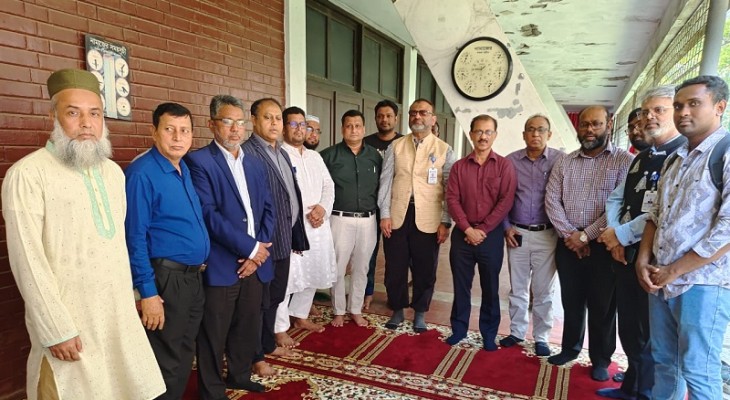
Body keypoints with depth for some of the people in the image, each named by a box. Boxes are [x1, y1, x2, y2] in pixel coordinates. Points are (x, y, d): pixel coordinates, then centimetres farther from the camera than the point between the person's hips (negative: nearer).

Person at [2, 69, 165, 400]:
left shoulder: (113, 171, 9)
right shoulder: (27, 174, -12)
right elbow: (27, 260, -14)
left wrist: (133, 295, 12)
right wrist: (57, 330, -14)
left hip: (121, 316, 6)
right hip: (68, 324, -5)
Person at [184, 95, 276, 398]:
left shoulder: (255, 165, 13)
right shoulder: (199, 162, -7)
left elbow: (268, 210, 10)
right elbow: (208, 215, -16)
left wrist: (259, 250, -4)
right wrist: (250, 247, -15)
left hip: (255, 261, 6)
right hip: (220, 264, -6)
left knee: (248, 327, 17)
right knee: (214, 334, 7)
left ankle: (240, 375, 38)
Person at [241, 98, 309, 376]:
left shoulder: (282, 153, 13)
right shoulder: (247, 152, -16)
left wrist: (296, 235, 16)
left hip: (284, 238, 9)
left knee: (275, 296, 21)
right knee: (259, 299, 7)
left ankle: (268, 343, 40)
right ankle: (256, 356, 24)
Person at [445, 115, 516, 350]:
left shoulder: (504, 166, 0)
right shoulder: (459, 167, 5)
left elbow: (506, 201, -8)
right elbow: (452, 199, -2)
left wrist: (482, 230, -12)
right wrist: (467, 228, -13)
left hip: (491, 235, -1)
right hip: (463, 234, 2)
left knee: (490, 287, 9)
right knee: (461, 285, 10)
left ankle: (489, 334, 23)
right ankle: (459, 329, 24)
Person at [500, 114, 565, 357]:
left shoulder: (560, 160, -4)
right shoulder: (511, 161, 1)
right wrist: (506, 227, -1)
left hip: (547, 234, -2)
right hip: (517, 233, 2)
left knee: (543, 290, 9)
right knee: (517, 288, 13)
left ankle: (541, 338, 23)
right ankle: (517, 331, 28)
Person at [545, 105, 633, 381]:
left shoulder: (624, 160, -4)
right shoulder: (564, 163, 8)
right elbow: (552, 201, 2)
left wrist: (585, 235, -14)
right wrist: (569, 234, -10)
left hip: (603, 245, -3)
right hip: (568, 243, 3)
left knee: (602, 306, 6)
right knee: (572, 301, 14)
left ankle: (600, 360, 23)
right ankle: (570, 348, 31)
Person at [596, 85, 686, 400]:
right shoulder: (640, 158, 15)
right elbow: (615, 199, 14)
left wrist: (622, 234, -15)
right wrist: (613, 237, -2)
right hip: (626, 254, 8)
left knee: (652, 333, 6)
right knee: (628, 327, 18)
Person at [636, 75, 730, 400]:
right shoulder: (676, 158, 14)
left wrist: (674, 270, -14)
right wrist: (643, 259, 5)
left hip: (703, 283, -7)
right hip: (660, 281, 7)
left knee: (697, 371, 2)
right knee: (664, 361, 17)